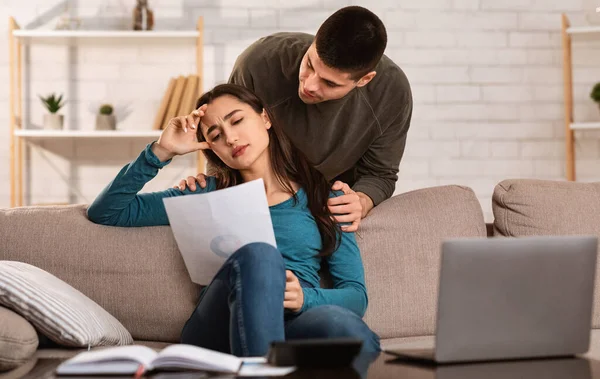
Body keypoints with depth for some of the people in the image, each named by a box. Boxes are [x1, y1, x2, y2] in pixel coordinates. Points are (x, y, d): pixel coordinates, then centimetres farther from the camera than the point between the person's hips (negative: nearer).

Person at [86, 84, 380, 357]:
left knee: (348, 329, -38)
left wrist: (305, 298, -10)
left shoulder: (321, 197, 19)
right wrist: (160, 152, 9)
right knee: (257, 255, -36)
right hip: (216, 331, 1)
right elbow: (104, 213, 19)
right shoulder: (210, 195, 21)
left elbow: (356, 295, 11)